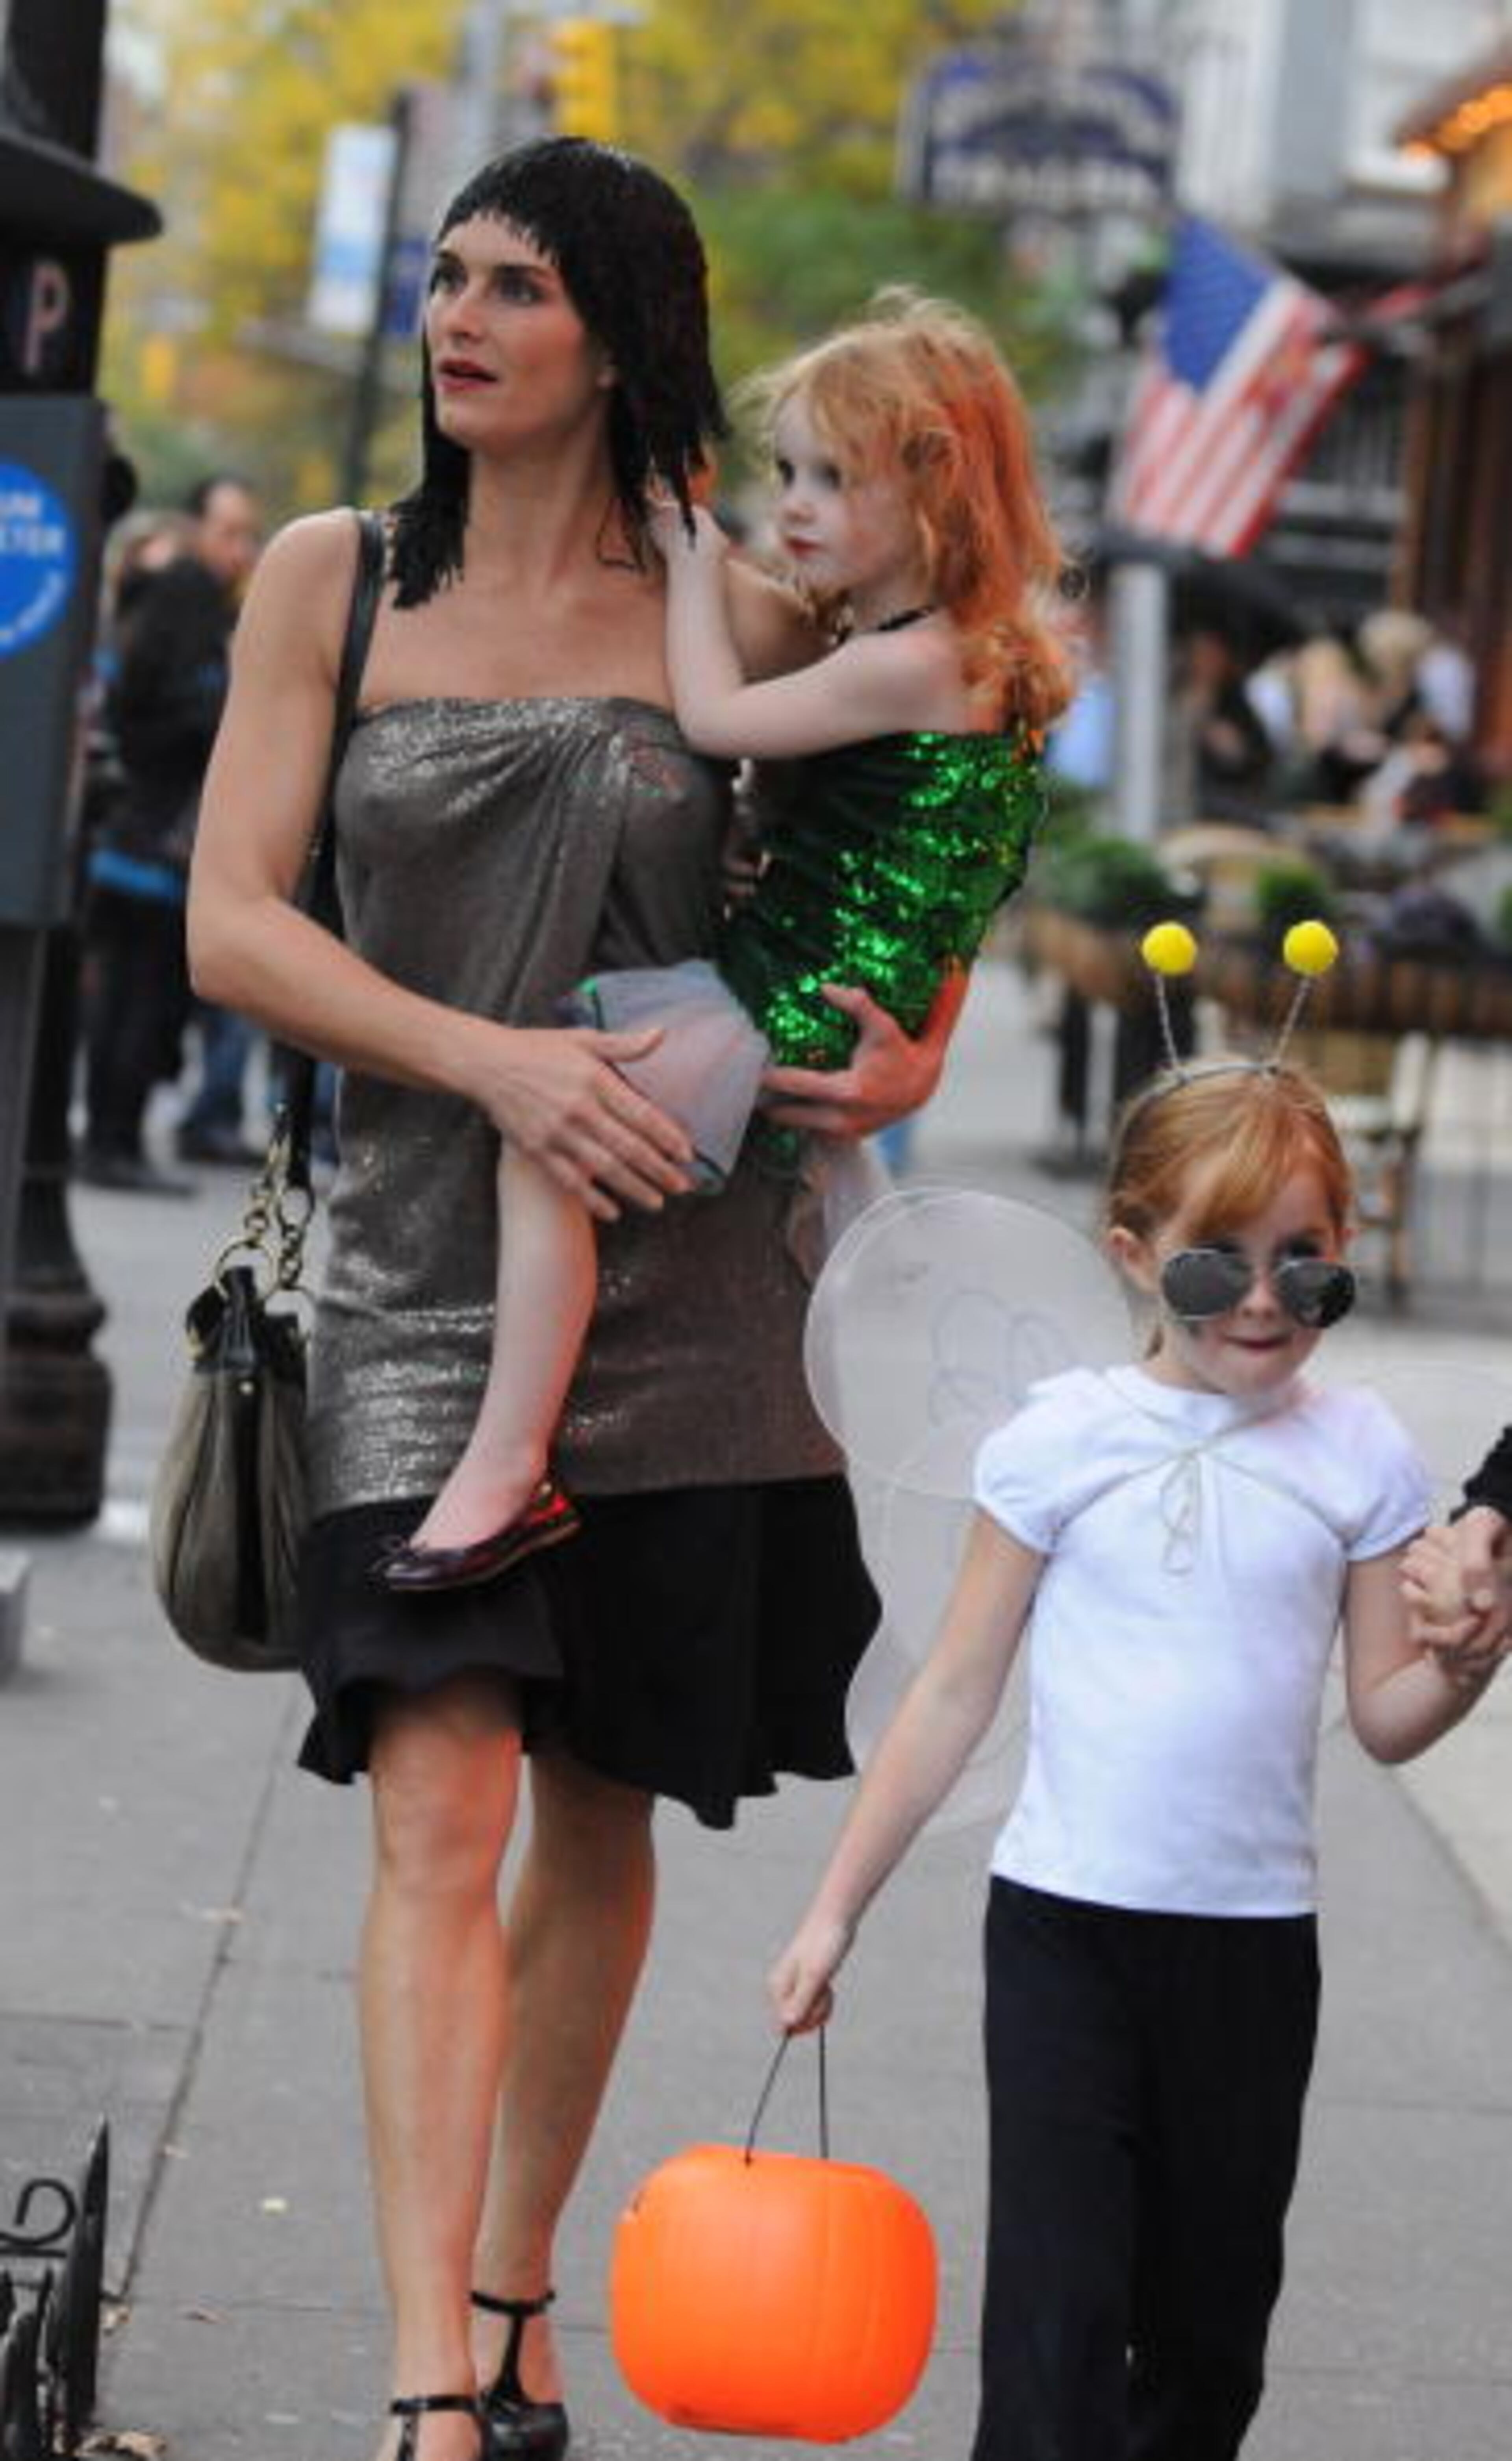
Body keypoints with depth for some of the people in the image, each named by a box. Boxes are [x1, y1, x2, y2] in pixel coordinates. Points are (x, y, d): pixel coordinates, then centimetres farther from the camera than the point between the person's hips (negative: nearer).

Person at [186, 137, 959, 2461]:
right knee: (439, 1811, -13)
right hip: (423, 1279, -1)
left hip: (675, 1287, 1)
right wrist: (491, 1060, -16)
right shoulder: (330, 583, 3)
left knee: (601, 1818, 9)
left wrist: (912, 1065, -6)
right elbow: (232, 924, -2)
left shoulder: (744, 617, 2)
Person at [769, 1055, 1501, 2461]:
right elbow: (955, 1692, 3)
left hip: (1253, 1938, 2)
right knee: (1060, 2303, -10)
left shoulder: (1355, 1453, 1)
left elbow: (1384, 1716, 5)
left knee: (1211, 2317, 11)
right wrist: (836, 1909, 2)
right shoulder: (1063, 1438, -3)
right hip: (1063, 1923, -2)